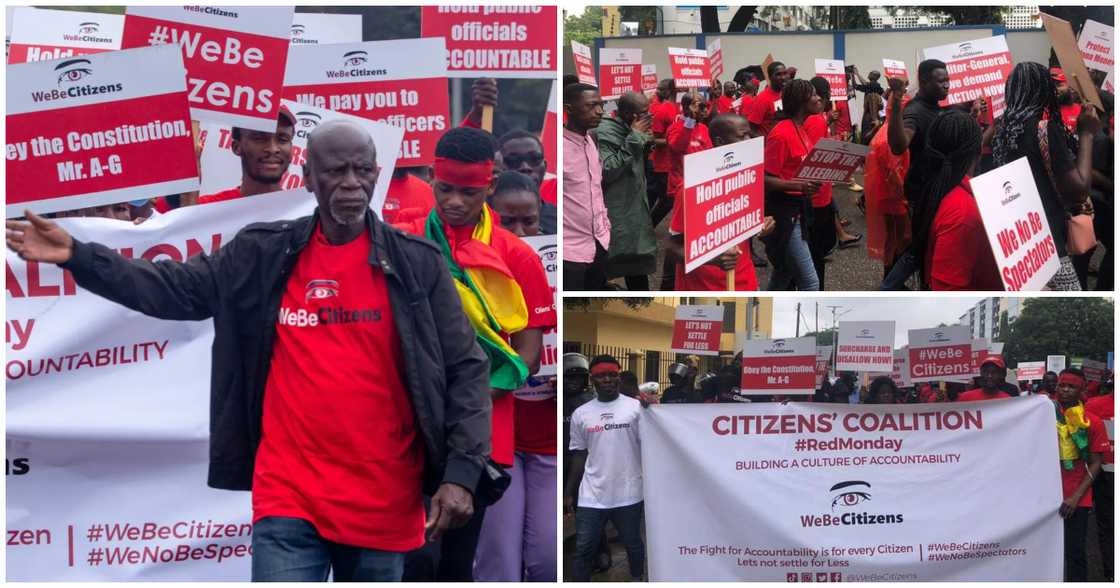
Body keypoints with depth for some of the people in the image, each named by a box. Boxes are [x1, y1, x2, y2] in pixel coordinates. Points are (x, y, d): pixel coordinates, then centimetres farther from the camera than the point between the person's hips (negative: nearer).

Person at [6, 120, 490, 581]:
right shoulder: (261, 254, 3)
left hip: (384, 502, 0)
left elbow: (465, 370, 0)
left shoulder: (417, 263, -1)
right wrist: (77, 257, -4)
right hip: (288, 497, 0)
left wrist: (461, 472, -9)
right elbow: (176, 289, 7)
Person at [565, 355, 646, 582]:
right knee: (583, 549, 4)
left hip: (628, 493, -1)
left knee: (632, 544, 15)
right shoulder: (580, 414, 5)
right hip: (591, 495, 1)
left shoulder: (636, 406, -3)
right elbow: (579, 455, 11)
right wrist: (568, 493, 11)